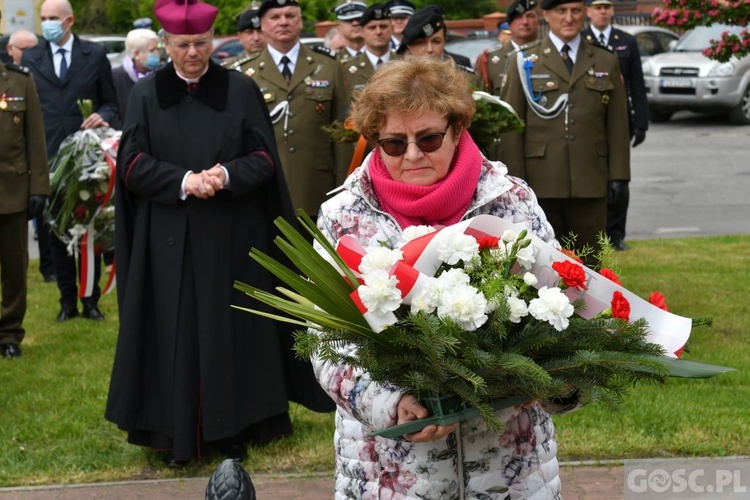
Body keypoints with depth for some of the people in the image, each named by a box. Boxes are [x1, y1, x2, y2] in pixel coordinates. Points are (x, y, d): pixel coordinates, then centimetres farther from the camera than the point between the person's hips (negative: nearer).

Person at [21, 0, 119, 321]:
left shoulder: (95, 55, 4)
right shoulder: (30, 59, 7)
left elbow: (110, 102, 8)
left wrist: (104, 116, -14)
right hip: (48, 158, 1)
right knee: (55, 232, 6)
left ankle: (91, 300, 15)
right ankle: (67, 300, 16)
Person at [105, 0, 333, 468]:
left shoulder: (241, 90, 2)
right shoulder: (146, 94, 4)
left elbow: (265, 158, -1)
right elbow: (132, 164, -3)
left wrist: (226, 175, -20)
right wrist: (183, 181, -19)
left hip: (231, 237, 0)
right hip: (168, 239, 0)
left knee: (231, 329, 4)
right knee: (175, 332, 2)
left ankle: (234, 428, 12)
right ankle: (178, 433, 8)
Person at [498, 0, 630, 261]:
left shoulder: (606, 62, 11)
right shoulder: (525, 62, 4)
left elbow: (617, 123, 10)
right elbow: (511, 126, 1)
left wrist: (618, 175, 2)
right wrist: (514, 181, -4)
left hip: (590, 186, 2)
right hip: (541, 185, -1)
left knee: (588, 265, 5)